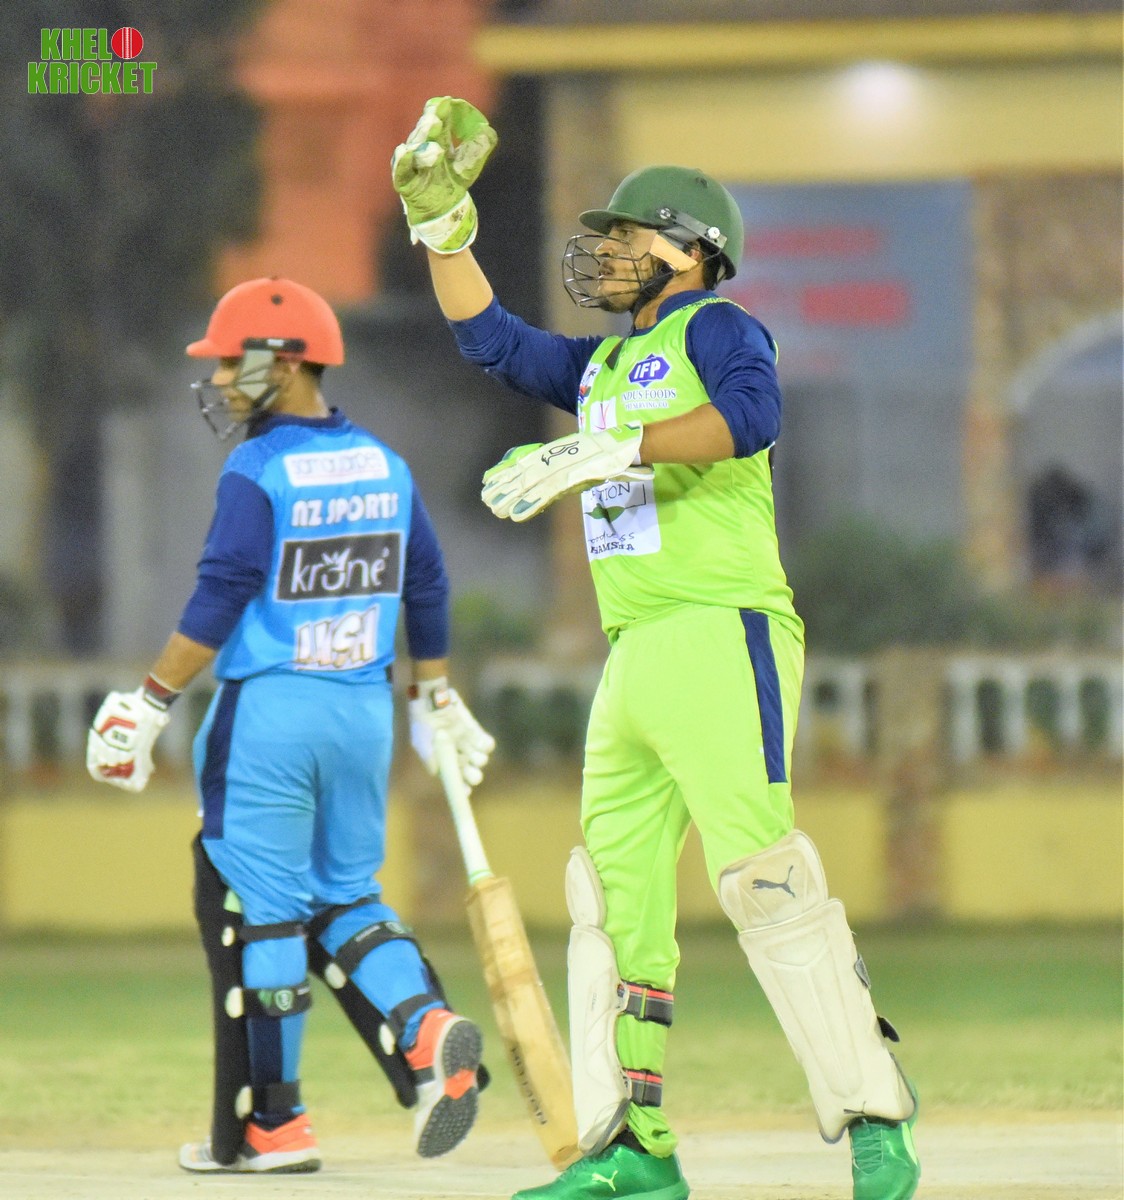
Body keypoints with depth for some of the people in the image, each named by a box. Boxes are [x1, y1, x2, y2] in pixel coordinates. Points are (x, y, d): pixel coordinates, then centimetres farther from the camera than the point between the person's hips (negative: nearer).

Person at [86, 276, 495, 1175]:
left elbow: (220, 603, -16)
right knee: (345, 900, 16)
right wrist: (437, 701, 25)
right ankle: (427, 1029, -10)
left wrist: (151, 705, -12)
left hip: (269, 712, -6)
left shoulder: (257, 474, -12)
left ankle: (271, 1125, 5)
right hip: (363, 710, 7)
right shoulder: (384, 467, 8)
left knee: (259, 913, 2)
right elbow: (428, 590, 15)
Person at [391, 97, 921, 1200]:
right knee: (611, 896, 6)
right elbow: (491, 339, 27)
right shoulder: (605, 364, 24)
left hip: (724, 636, -9)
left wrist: (603, 451, -28)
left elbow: (750, 414, -20)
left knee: (761, 877, -19)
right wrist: (441, 221, 16)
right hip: (633, 658, 9)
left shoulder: (717, 328, -1)